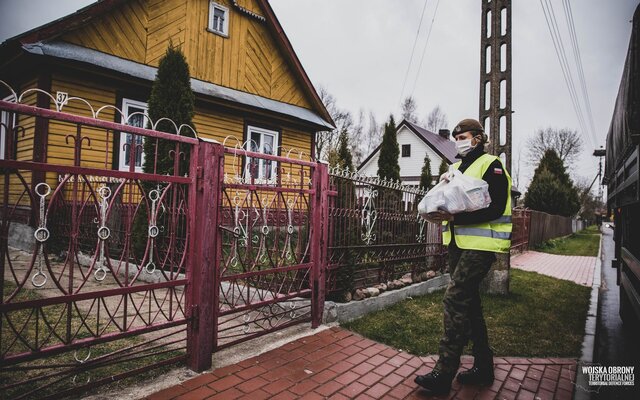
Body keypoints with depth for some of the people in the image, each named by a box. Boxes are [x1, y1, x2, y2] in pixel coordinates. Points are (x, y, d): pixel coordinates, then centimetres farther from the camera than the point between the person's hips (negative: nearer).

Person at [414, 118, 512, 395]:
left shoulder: (491, 165, -6)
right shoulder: (457, 168, 19)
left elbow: (495, 208, -17)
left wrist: (454, 217, -25)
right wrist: (439, 210, -2)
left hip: (481, 244, -9)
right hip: (458, 243, 9)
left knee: (455, 298, -15)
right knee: (468, 302, 12)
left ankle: (444, 373, -8)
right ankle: (483, 367, 25)